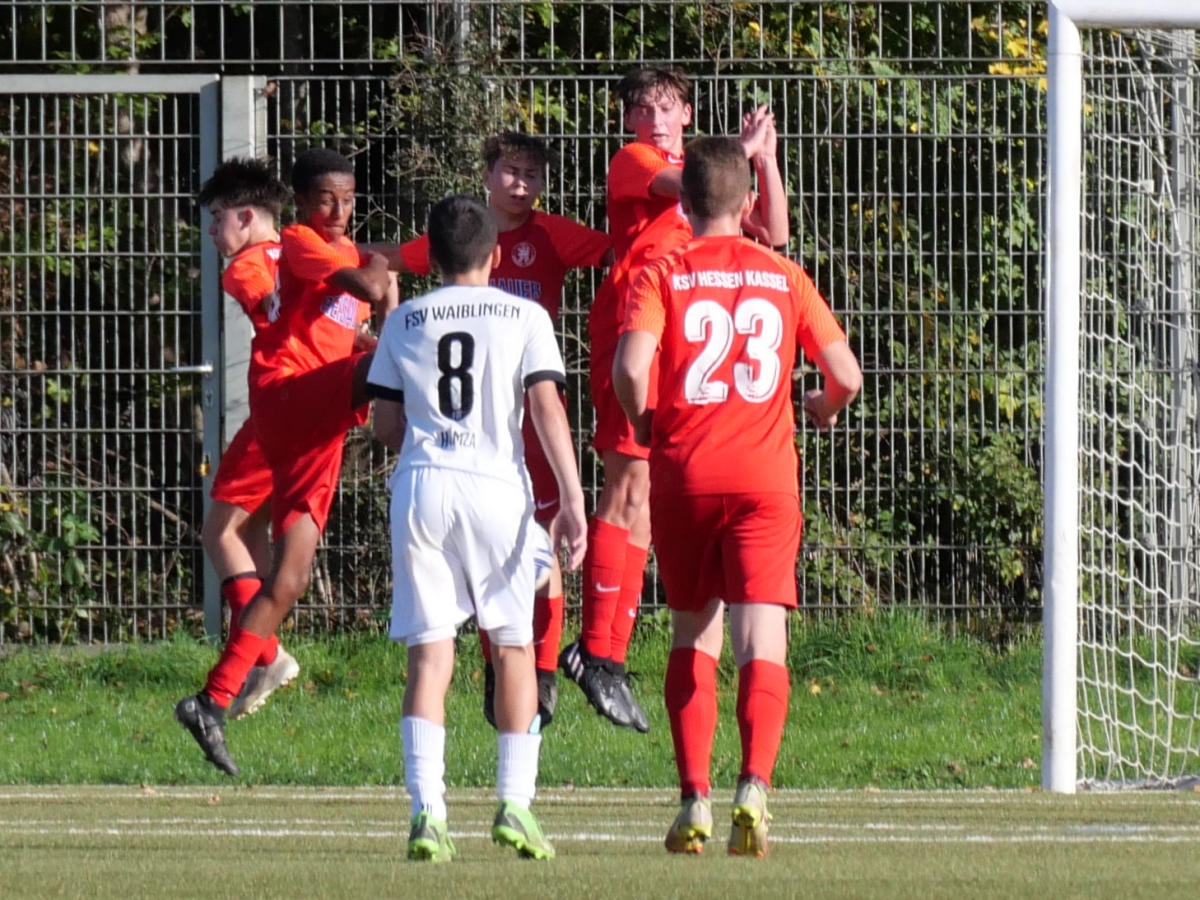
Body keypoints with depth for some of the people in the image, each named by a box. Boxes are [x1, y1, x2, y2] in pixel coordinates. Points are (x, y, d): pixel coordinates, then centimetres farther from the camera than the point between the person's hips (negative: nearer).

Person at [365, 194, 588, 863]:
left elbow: (386, 424, 15)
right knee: (514, 646, 11)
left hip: (420, 486, 1)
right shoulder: (524, 317, 7)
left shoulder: (405, 323, 14)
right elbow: (547, 407, -3)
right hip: (495, 484, -1)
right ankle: (515, 802, 2)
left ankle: (428, 812, -11)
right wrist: (572, 498, -5)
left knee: (429, 654, 0)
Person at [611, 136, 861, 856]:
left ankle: (695, 799, 9)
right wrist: (823, 410, 27)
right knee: (762, 640, -6)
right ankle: (754, 788, -25)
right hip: (766, 473, 0)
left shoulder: (664, 276, 1)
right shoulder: (784, 277, 7)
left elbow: (631, 366, -15)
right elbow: (846, 375, 5)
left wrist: (643, 422, 5)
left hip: (685, 473, 0)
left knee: (694, 637, 14)